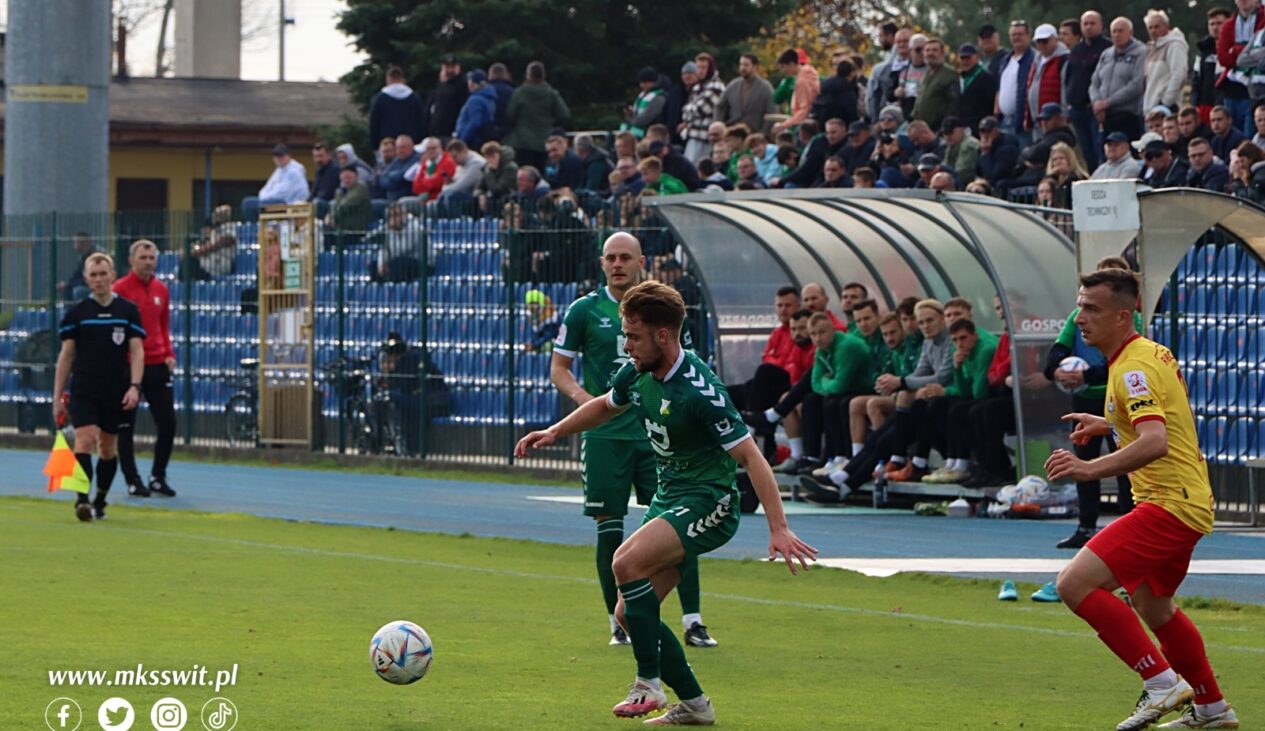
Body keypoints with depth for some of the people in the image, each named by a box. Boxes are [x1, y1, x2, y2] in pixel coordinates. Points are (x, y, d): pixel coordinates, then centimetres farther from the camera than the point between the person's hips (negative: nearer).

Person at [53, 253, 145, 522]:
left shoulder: (128, 311, 3)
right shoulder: (76, 313, 3)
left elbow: (137, 351, 1)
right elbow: (66, 355, 6)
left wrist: (134, 386, -13)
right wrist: (57, 397, 3)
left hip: (116, 393, 1)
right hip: (83, 390, -1)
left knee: (108, 447, 9)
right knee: (85, 440, -18)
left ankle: (100, 502, 22)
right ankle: (82, 499, -24)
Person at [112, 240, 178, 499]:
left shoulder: (161, 290, 9)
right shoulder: (120, 289, -6)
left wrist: (169, 354, 5)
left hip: (157, 366, 5)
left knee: (167, 423, 1)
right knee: (125, 426, 1)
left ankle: (158, 477, 15)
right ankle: (132, 480, 10)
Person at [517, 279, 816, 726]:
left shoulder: (700, 390, -24)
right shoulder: (637, 373, 1)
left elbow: (750, 457, -24)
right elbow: (606, 405, 26)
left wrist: (779, 529, -28)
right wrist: (554, 433, 25)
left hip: (708, 502, -9)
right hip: (667, 499, 9)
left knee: (627, 563, -29)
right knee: (629, 613, 3)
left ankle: (649, 685, -19)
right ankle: (693, 704, 14)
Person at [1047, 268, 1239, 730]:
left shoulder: (1133, 369, -19)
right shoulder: (1153, 354, 12)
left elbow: (1155, 442, -33)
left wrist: (1091, 469, -39)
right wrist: (1110, 425, 29)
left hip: (1168, 503, -11)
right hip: (1187, 500, 11)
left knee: (1075, 584, -19)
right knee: (1152, 606, 28)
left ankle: (1162, 682, -15)